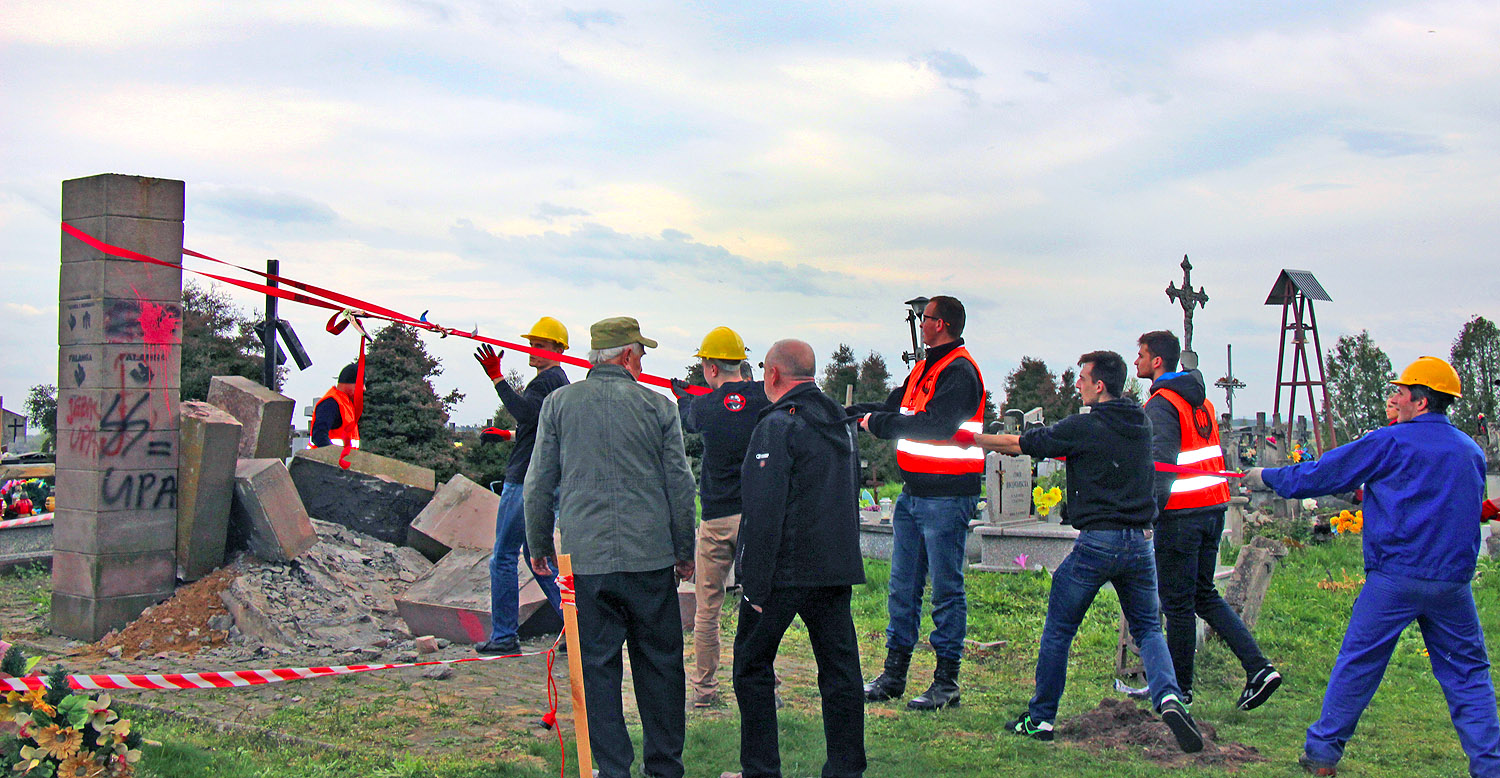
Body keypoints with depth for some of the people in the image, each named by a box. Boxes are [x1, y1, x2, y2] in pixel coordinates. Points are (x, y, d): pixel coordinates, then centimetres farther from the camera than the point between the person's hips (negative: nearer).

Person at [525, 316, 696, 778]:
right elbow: (680, 485, 5)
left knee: (599, 666, 5)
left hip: (585, 558, 0)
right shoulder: (659, 407, 1)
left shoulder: (558, 404, 3)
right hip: (651, 557, 0)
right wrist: (684, 553, 15)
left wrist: (539, 545, 18)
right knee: (659, 663, 10)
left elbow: (538, 484, 6)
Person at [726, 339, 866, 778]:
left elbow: (764, 515, -17)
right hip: (838, 569, 7)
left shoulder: (777, 427, -13)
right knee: (840, 670, 9)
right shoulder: (842, 425, 13)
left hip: (785, 572, -7)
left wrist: (754, 587, -15)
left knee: (752, 665, 7)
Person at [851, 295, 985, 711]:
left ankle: (947, 682, 7)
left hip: (947, 496, -9)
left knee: (946, 590, 0)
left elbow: (936, 425, -24)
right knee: (902, 587, 12)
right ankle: (894, 673, 21)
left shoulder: (960, 372, -13)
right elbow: (893, 407, 19)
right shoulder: (925, 367, 17)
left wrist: (876, 423, -15)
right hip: (913, 493, 9)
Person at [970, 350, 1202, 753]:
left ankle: (1040, 718, 15)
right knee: (1148, 628, 15)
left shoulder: (1084, 427, -9)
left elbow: (1025, 443, 0)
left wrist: (977, 439, 16)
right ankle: (1168, 697, -12)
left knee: (1058, 631, 9)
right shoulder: (1140, 425, 10)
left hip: (1096, 542, -5)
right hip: (1140, 542, 5)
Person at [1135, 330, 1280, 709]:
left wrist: (1148, 511, -26)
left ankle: (1179, 688, 11)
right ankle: (1258, 667, 6)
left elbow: (1162, 464, -22)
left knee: (1177, 603, 2)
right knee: (1204, 594, 17)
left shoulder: (1161, 404, -11)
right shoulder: (1201, 400, 16)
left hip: (1181, 512, -8)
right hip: (1215, 506, 9)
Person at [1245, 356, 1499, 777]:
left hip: (1394, 577, -4)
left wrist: (1268, 477, 13)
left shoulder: (1393, 442, -5)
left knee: (1357, 663, 5)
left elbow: (1324, 473, 0)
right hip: (1454, 581, 4)